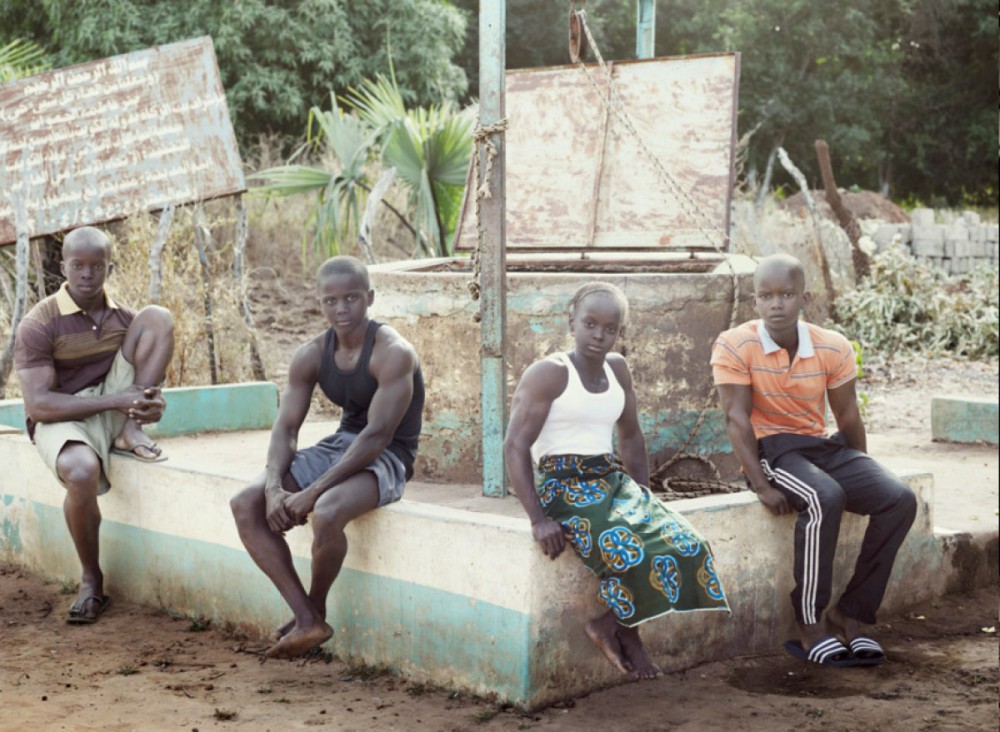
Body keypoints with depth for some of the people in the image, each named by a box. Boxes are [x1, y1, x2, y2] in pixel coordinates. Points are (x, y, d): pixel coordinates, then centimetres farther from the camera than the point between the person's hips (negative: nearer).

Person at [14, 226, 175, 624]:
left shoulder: (123, 317, 5)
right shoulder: (38, 325, -12)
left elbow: (146, 377, 11)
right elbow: (39, 404, -19)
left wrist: (153, 403, -16)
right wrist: (115, 400, -27)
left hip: (114, 407, 5)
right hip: (62, 419, -5)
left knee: (158, 317, -10)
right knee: (81, 472, -42)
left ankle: (130, 433, -14)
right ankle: (91, 581, -16)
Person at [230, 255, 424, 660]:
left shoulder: (393, 353, -18)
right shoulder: (311, 356, 2)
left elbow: (378, 435, -25)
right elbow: (285, 428, 1)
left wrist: (311, 493, -28)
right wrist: (274, 488, -20)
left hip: (386, 458, -7)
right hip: (338, 445, 7)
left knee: (326, 513, -36)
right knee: (245, 504, -11)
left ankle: (316, 610, -6)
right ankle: (306, 620, -12)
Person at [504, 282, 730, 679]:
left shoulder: (617, 368, 13)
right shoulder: (549, 373, -8)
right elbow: (515, 447, -14)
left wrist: (644, 496, 11)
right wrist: (539, 520, -22)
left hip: (614, 482, 7)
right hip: (565, 487, -7)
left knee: (685, 543, -15)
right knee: (631, 550, -29)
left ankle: (614, 624, -3)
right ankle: (623, 631, -2)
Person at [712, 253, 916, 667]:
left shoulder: (833, 348, 0)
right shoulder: (735, 347, -10)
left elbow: (848, 417, 8)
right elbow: (737, 418, -14)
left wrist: (863, 478, 9)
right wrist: (761, 485, -21)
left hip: (824, 447, 5)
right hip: (770, 450, -5)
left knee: (899, 500, -16)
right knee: (824, 499, -35)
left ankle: (851, 613, -9)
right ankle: (810, 625, -21)